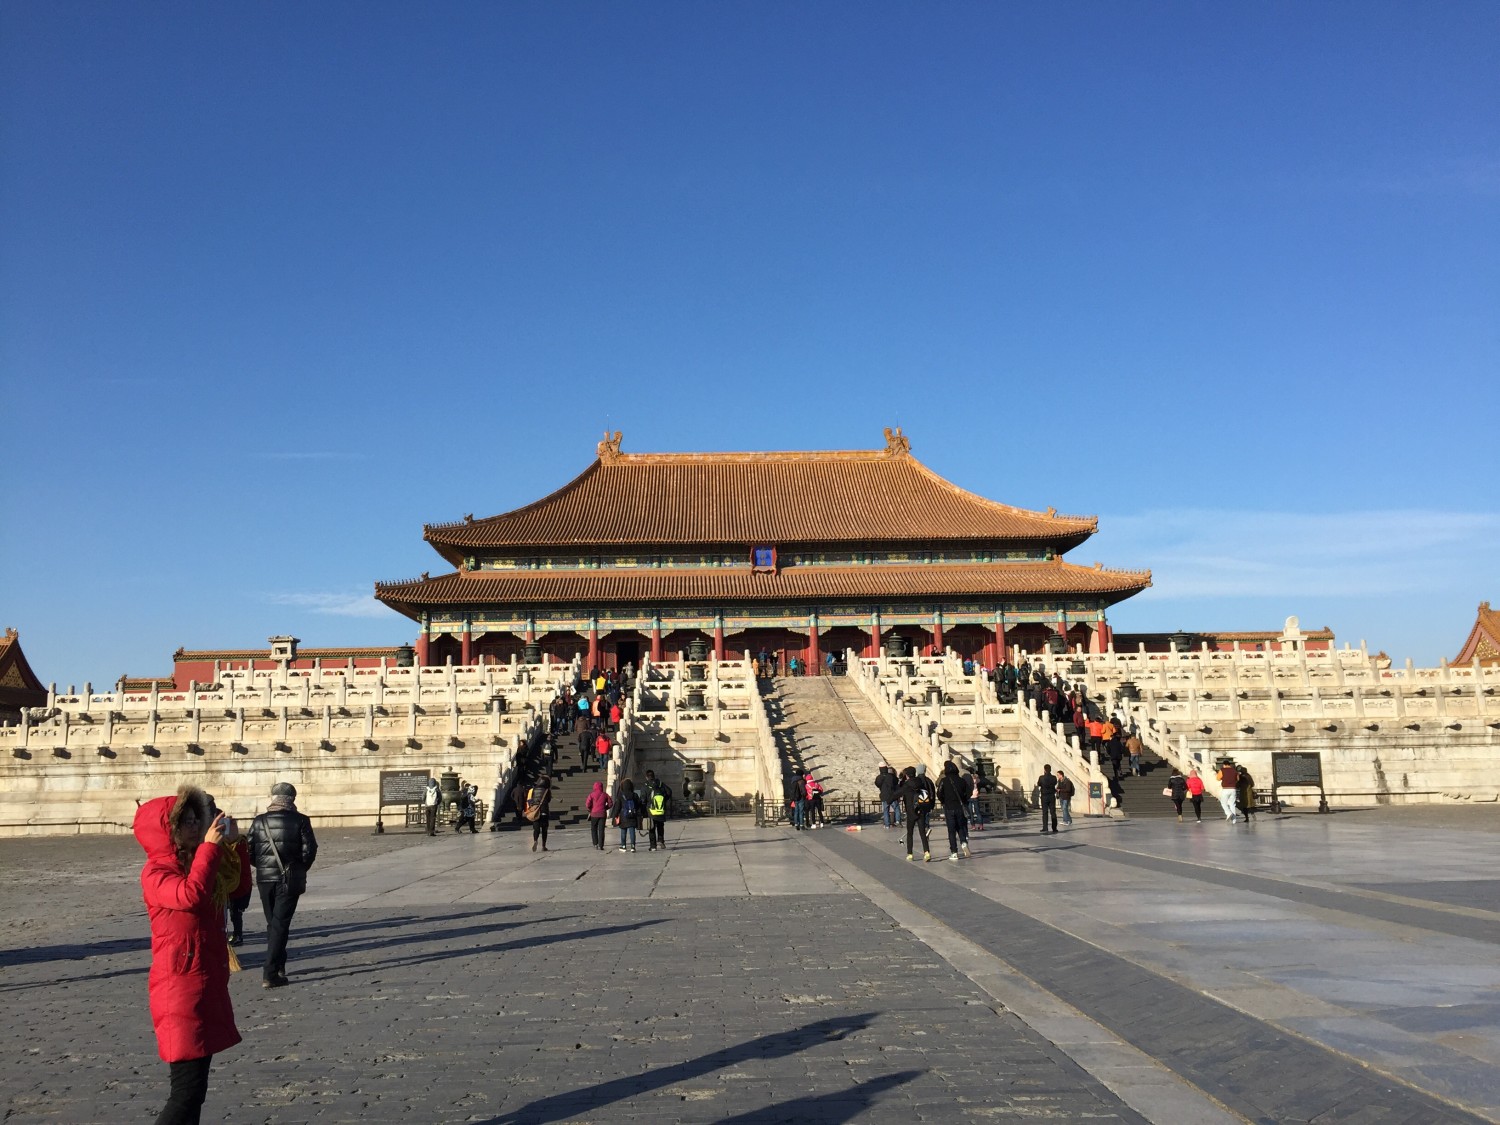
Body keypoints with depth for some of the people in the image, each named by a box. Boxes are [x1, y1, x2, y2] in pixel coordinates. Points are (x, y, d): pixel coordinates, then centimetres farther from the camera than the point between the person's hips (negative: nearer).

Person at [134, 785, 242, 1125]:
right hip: (180, 991, -9)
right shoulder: (156, 873, -14)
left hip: (208, 986, 9)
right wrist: (210, 846, -26)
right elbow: (191, 896, -34)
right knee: (188, 1089, -9)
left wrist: (234, 845, 6)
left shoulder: (193, 865, 10)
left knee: (196, 1086, 15)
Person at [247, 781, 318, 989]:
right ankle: (270, 974, -7)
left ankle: (278, 966, 29)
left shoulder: (259, 821, 0)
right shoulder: (300, 821, -7)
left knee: (272, 923, 18)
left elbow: (250, 852, -1)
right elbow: (309, 850, -8)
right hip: (289, 880, -3)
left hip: (265, 879, 3)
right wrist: (300, 869, 9)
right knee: (280, 925, 0)